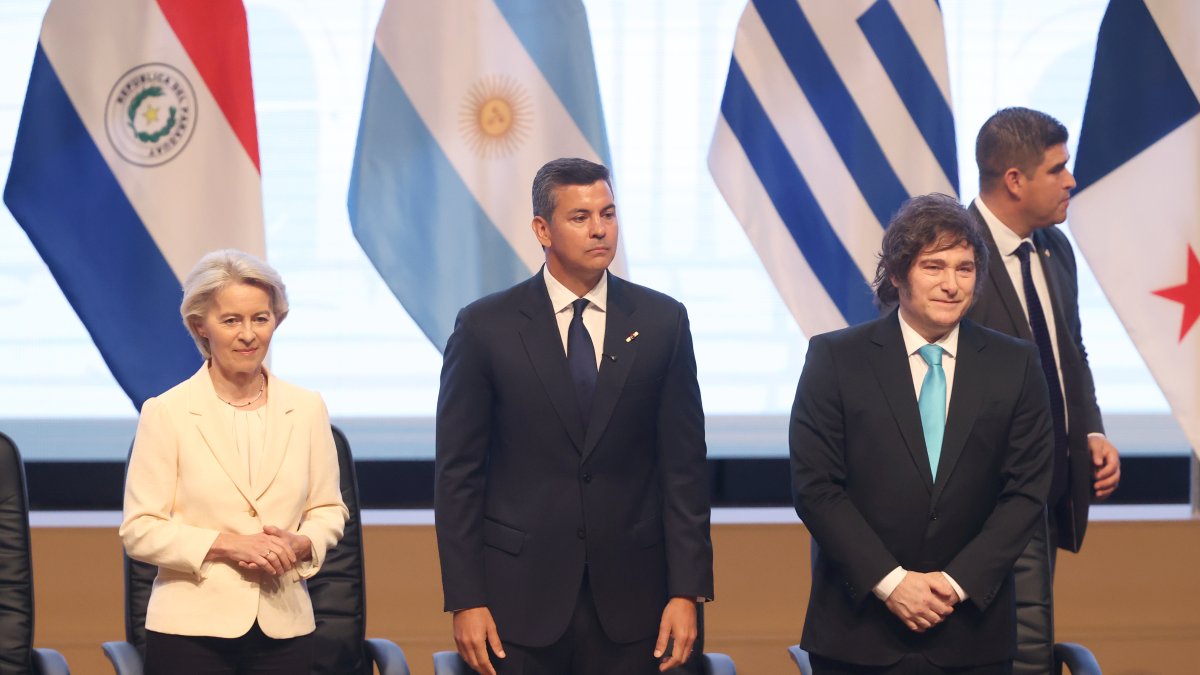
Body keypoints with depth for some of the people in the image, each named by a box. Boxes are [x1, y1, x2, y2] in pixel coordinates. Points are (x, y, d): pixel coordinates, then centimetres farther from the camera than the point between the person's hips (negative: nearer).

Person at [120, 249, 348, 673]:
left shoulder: (307, 409, 8)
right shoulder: (166, 413, -2)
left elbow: (328, 510, 13)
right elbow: (139, 531, -4)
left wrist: (299, 543, -8)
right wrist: (227, 544, -15)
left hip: (283, 626, 3)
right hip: (192, 628, -2)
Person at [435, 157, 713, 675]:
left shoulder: (662, 322, 4)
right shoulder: (486, 327, 0)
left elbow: (684, 466, 4)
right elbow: (458, 473, 0)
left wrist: (687, 592, -3)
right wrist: (465, 601, -6)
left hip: (628, 600, 1)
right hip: (520, 600, -1)